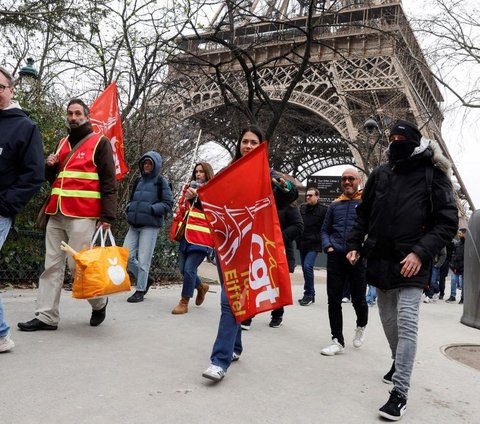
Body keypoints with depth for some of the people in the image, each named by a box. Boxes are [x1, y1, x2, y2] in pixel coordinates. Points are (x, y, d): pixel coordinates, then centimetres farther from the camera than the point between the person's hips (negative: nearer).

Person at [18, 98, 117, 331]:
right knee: (52, 265, 3)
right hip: (56, 214, 6)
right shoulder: (63, 143, 20)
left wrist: (107, 215, -14)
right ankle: (46, 317, 7)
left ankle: (99, 303, 18)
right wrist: (50, 167, 5)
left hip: (82, 215, -6)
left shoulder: (100, 142, 1)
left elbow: (109, 182, -5)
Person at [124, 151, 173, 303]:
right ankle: (145, 279, 21)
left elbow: (168, 204, -4)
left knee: (143, 259, -4)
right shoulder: (138, 181, 17)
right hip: (134, 225, 6)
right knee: (127, 256, 1)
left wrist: (152, 209, -15)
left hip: (150, 225, -6)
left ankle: (140, 291, 7)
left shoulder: (160, 182, 0)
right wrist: (129, 208, 6)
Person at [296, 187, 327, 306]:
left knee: (307, 266, -19)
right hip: (302, 244, 6)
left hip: (314, 245, -6)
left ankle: (309, 294, -6)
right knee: (305, 268, 11)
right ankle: (310, 294, 22)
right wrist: (297, 239, 8)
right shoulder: (302, 208, 10)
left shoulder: (323, 210, -5)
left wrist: (319, 239, -11)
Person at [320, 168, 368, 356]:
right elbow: (325, 230, 19)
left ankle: (361, 327, 38)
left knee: (358, 299, 6)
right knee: (334, 300, 2)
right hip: (335, 258, 3)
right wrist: (327, 246, 2)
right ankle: (338, 341, 11)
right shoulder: (335, 205, 13)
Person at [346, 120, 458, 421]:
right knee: (388, 320, 18)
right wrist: (355, 244, 6)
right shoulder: (380, 174, 7)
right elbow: (364, 213, 17)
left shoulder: (433, 175, -5)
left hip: (410, 264, -5)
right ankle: (399, 362, 42)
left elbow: (448, 221, -9)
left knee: (406, 325, -9)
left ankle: (400, 393, -4)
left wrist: (421, 252, -19)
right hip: (381, 261, 5)